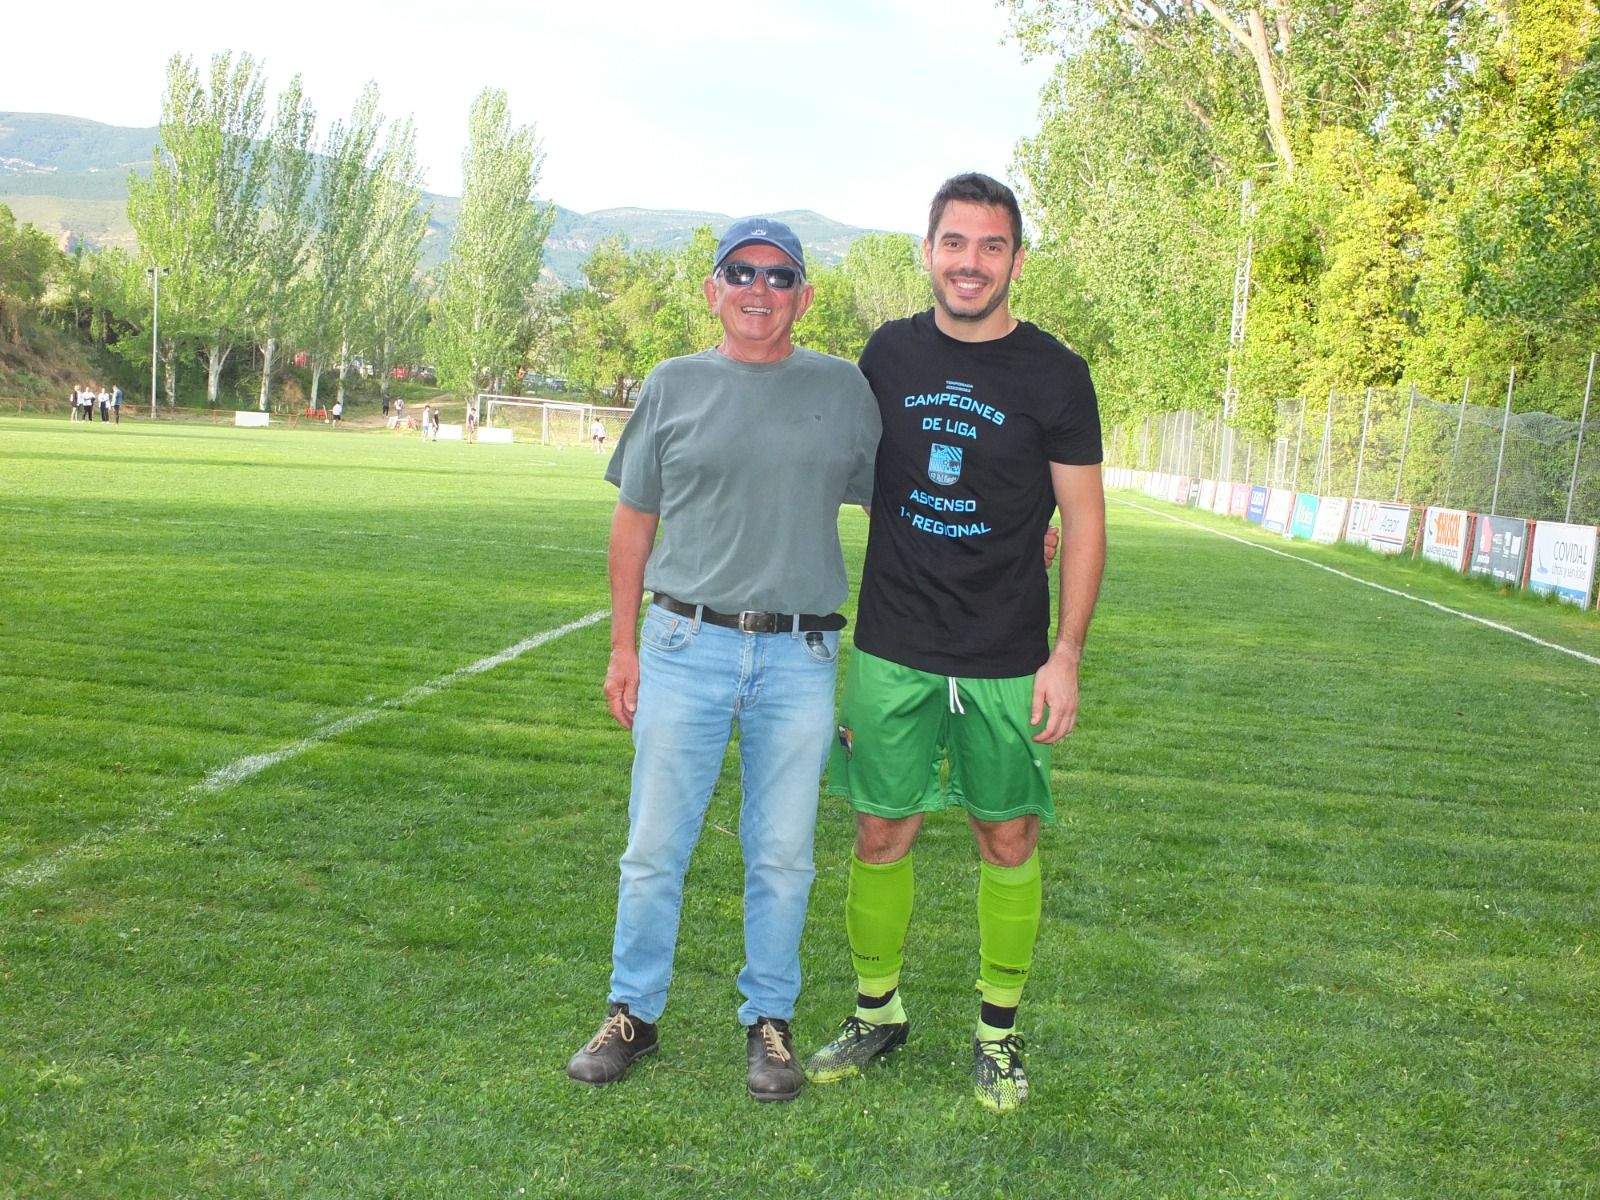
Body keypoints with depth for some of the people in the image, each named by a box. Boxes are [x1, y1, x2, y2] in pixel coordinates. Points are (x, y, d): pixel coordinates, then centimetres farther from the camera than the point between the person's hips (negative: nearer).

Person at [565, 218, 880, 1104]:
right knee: (654, 848, 6)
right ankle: (633, 1014, 22)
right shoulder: (675, 386, 6)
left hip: (799, 657, 0)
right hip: (686, 646, 0)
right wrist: (624, 647, 6)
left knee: (782, 855, 8)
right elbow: (634, 521, 9)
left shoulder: (843, 388, 7)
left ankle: (768, 1022, 23)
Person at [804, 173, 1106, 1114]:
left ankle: (999, 1030, 24)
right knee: (882, 833, 6)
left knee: (1009, 839, 7)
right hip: (892, 649, 2)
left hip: (1008, 661, -1)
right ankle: (879, 1011, 25)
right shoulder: (889, 354, 4)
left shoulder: (1053, 375, -3)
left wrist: (1066, 656, -8)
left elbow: (1084, 523, -1)